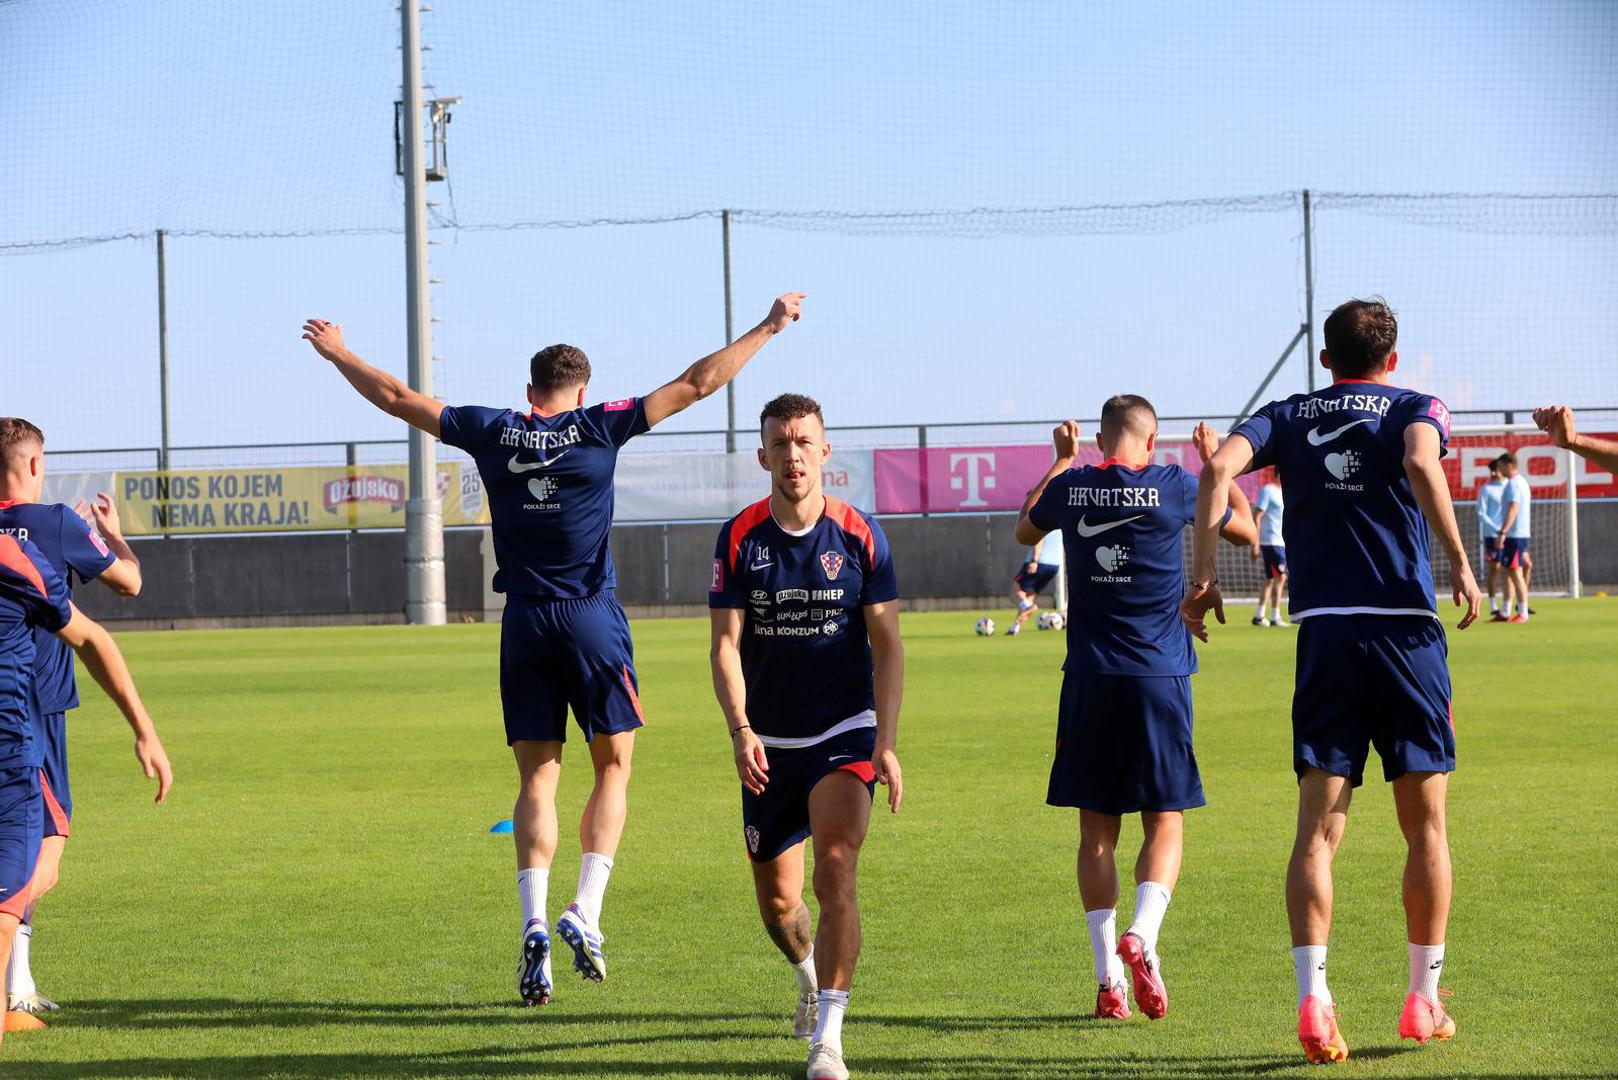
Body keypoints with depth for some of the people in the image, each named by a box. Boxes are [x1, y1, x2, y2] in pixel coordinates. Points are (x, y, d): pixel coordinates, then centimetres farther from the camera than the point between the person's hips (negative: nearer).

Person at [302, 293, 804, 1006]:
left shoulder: (490, 432, 4)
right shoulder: (597, 427, -2)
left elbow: (398, 399, 14)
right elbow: (696, 384, -1)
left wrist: (338, 353, 30)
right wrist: (770, 327, 7)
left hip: (524, 625, 2)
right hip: (593, 620, -2)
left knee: (537, 778, 7)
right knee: (613, 766, 9)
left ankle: (534, 924, -7)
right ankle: (585, 912, -6)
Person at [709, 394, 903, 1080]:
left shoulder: (859, 534, -4)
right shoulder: (740, 537, -2)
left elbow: (886, 645, -2)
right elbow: (726, 643, -5)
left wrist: (886, 744, -10)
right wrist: (741, 731, -20)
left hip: (844, 733, -2)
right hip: (768, 744, 2)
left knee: (834, 870, -22)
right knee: (776, 902, 9)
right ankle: (810, 975, 43)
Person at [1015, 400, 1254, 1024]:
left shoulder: (1070, 487, 1)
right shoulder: (1172, 486, -4)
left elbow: (1025, 530, 25)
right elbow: (1244, 529, 14)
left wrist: (1061, 461, 34)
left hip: (1090, 679, 2)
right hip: (1160, 678, -2)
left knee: (1097, 829, 7)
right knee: (1165, 825, 5)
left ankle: (1108, 979, 2)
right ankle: (1141, 938, -21)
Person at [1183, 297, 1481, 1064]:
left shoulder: (1287, 416, 13)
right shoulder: (1415, 409, 6)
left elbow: (1220, 468, -5)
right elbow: (1421, 464, -17)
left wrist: (1202, 573, -4)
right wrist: (1459, 563, -17)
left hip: (1323, 633, 2)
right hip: (1405, 627, -1)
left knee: (1317, 827, -1)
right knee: (1425, 826, 11)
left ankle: (1312, 998, -16)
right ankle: (1424, 1001, 16)